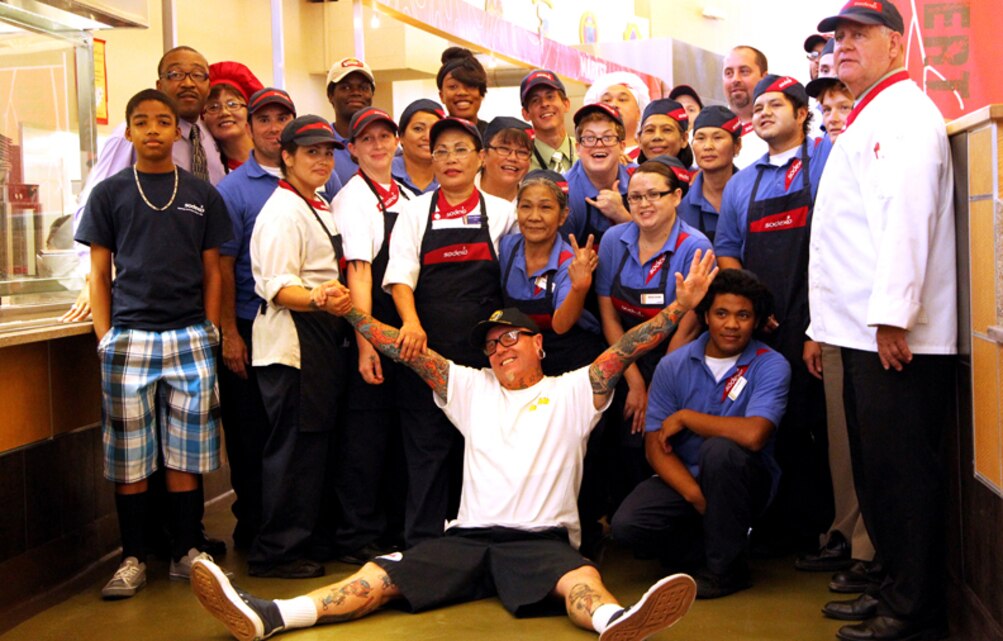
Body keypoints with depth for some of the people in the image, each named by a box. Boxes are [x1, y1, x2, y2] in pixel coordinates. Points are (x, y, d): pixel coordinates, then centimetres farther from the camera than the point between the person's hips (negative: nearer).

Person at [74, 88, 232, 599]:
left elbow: (212, 272, 11)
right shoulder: (109, 194, 8)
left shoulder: (202, 195, 10)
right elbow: (100, 273, 7)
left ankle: (186, 552, 16)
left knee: (185, 456, 4)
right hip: (128, 339, 0)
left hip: (190, 339, 1)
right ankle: (133, 558, 14)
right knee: (129, 457, 3)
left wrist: (210, 333, 3)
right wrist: (105, 337, 0)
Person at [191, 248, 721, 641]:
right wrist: (351, 313, 6)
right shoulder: (473, 389, 22)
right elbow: (412, 355, 15)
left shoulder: (570, 393, 12)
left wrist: (680, 306, -11)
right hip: (469, 535, 3)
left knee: (583, 580, -36)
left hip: (542, 539, -3)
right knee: (378, 576, -15)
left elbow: (622, 352, 1)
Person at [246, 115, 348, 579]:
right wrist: (319, 299, -35)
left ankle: (304, 537, 23)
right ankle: (277, 552, 1)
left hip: (321, 337, 10)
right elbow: (278, 288, -19)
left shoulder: (321, 207, 19)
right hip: (291, 338, -10)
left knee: (314, 442, 13)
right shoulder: (283, 211, -11)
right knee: (293, 445, -7)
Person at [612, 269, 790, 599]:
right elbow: (656, 445, -6)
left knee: (719, 449, -36)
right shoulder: (674, 365, -2)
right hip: (683, 477, 3)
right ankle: (728, 544, 1)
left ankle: (726, 567, -14)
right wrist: (694, 494, -22)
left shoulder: (771, 366, -11)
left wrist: (684, 417, -17)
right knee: (626, 525, -24)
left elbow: (753, 435, -29)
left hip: (745, 482, -2)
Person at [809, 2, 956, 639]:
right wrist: (823, 326, 22)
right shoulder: (865, 122, 23)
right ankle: (892, 586, 26)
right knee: (876, 469, 15)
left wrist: (891, 316, -24)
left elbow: (907, 219, -19)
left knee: (904, 473, -5)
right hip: (864, 332, 10)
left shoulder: (906, 115, -8)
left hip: (899, 335, -10)